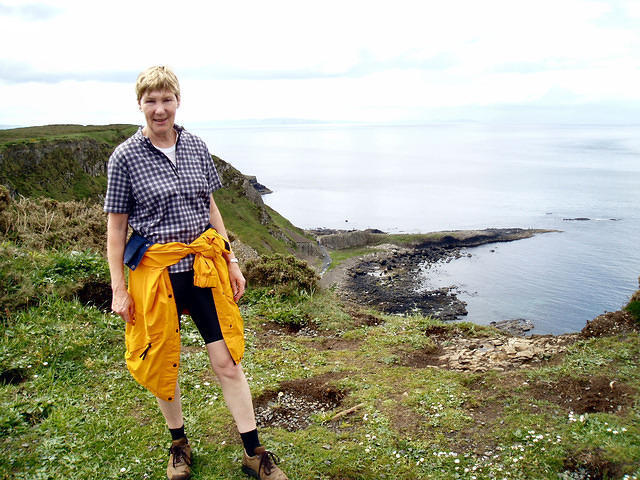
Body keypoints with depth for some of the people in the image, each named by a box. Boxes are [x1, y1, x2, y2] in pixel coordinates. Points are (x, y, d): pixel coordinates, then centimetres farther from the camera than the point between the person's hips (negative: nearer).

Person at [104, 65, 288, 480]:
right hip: (156, 270, -2)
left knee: (228, 361, 3)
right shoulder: (125, 157, -5)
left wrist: (231, 261, 10)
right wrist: (119, 289, -4)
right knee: (162, 365, 11)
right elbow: (116, 226, -2)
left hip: (205, 265, 2)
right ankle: (179, 443, 37)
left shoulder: (196, 147, 5)